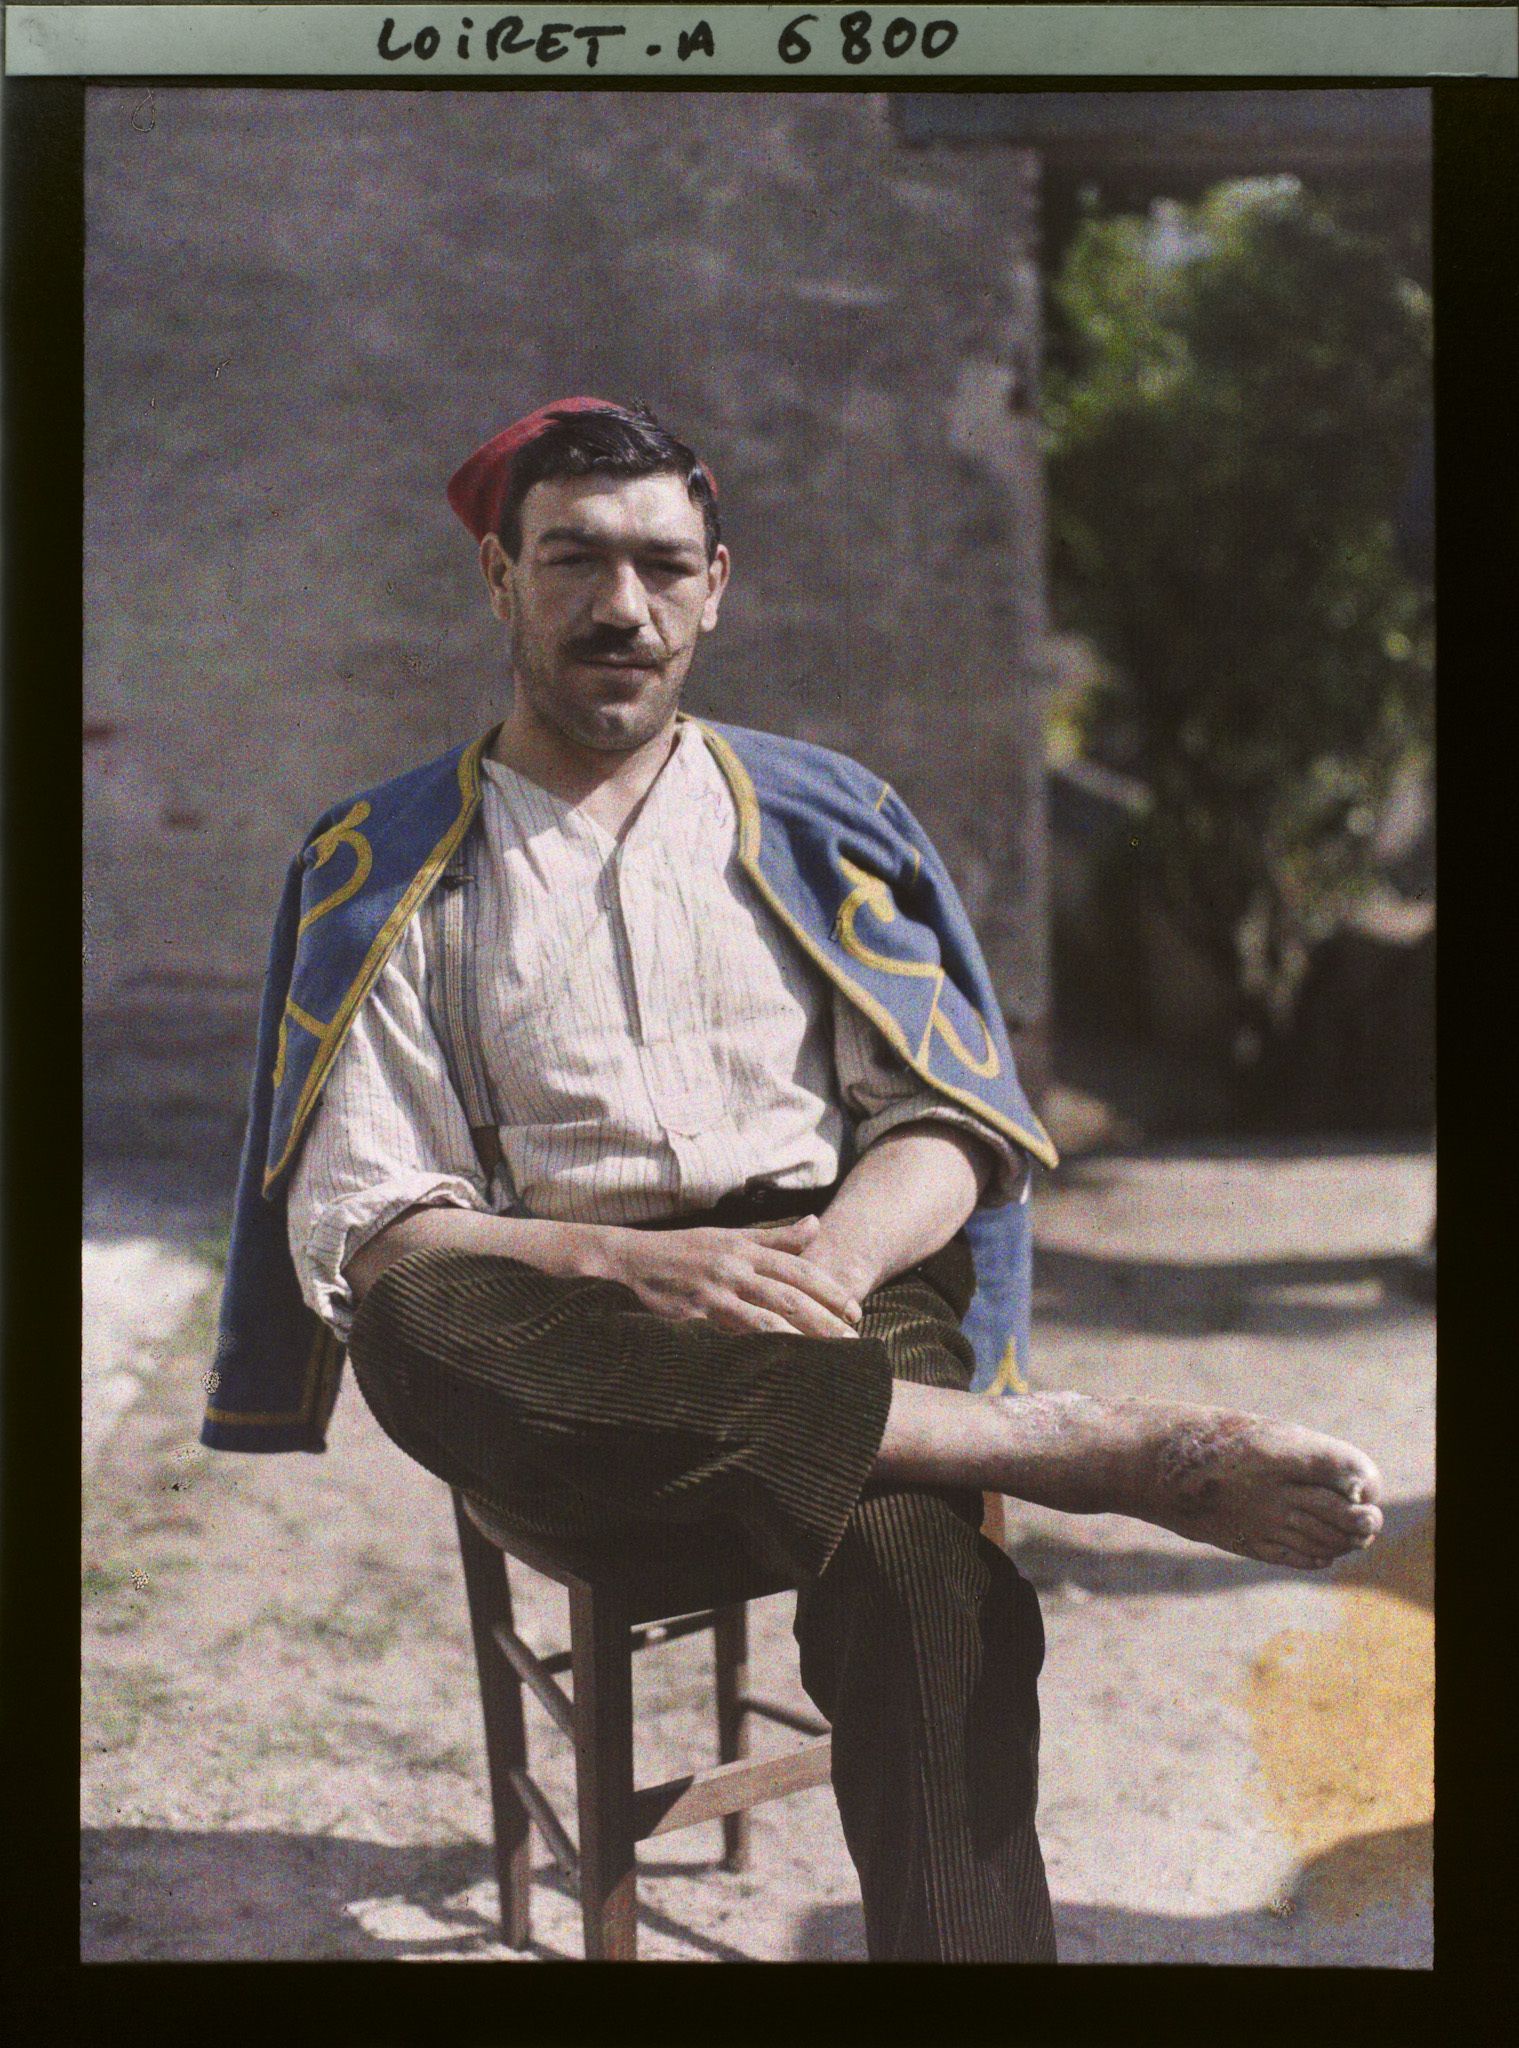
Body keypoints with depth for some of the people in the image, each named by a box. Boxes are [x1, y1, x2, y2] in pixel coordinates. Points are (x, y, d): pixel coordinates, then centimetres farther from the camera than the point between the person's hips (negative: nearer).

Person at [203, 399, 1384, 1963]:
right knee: (415, 1321, -37)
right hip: (565, 1344, 0)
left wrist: (829, 1264, -13)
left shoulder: (815, 824, 17)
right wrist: (626, 1265, -18)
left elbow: (954, 1125, 10)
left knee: (909, 1559, -35)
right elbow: (352, 1228, 1)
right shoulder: (387, 871, 11)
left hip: (831, 1299, 0)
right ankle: (1103, 1450, -36)